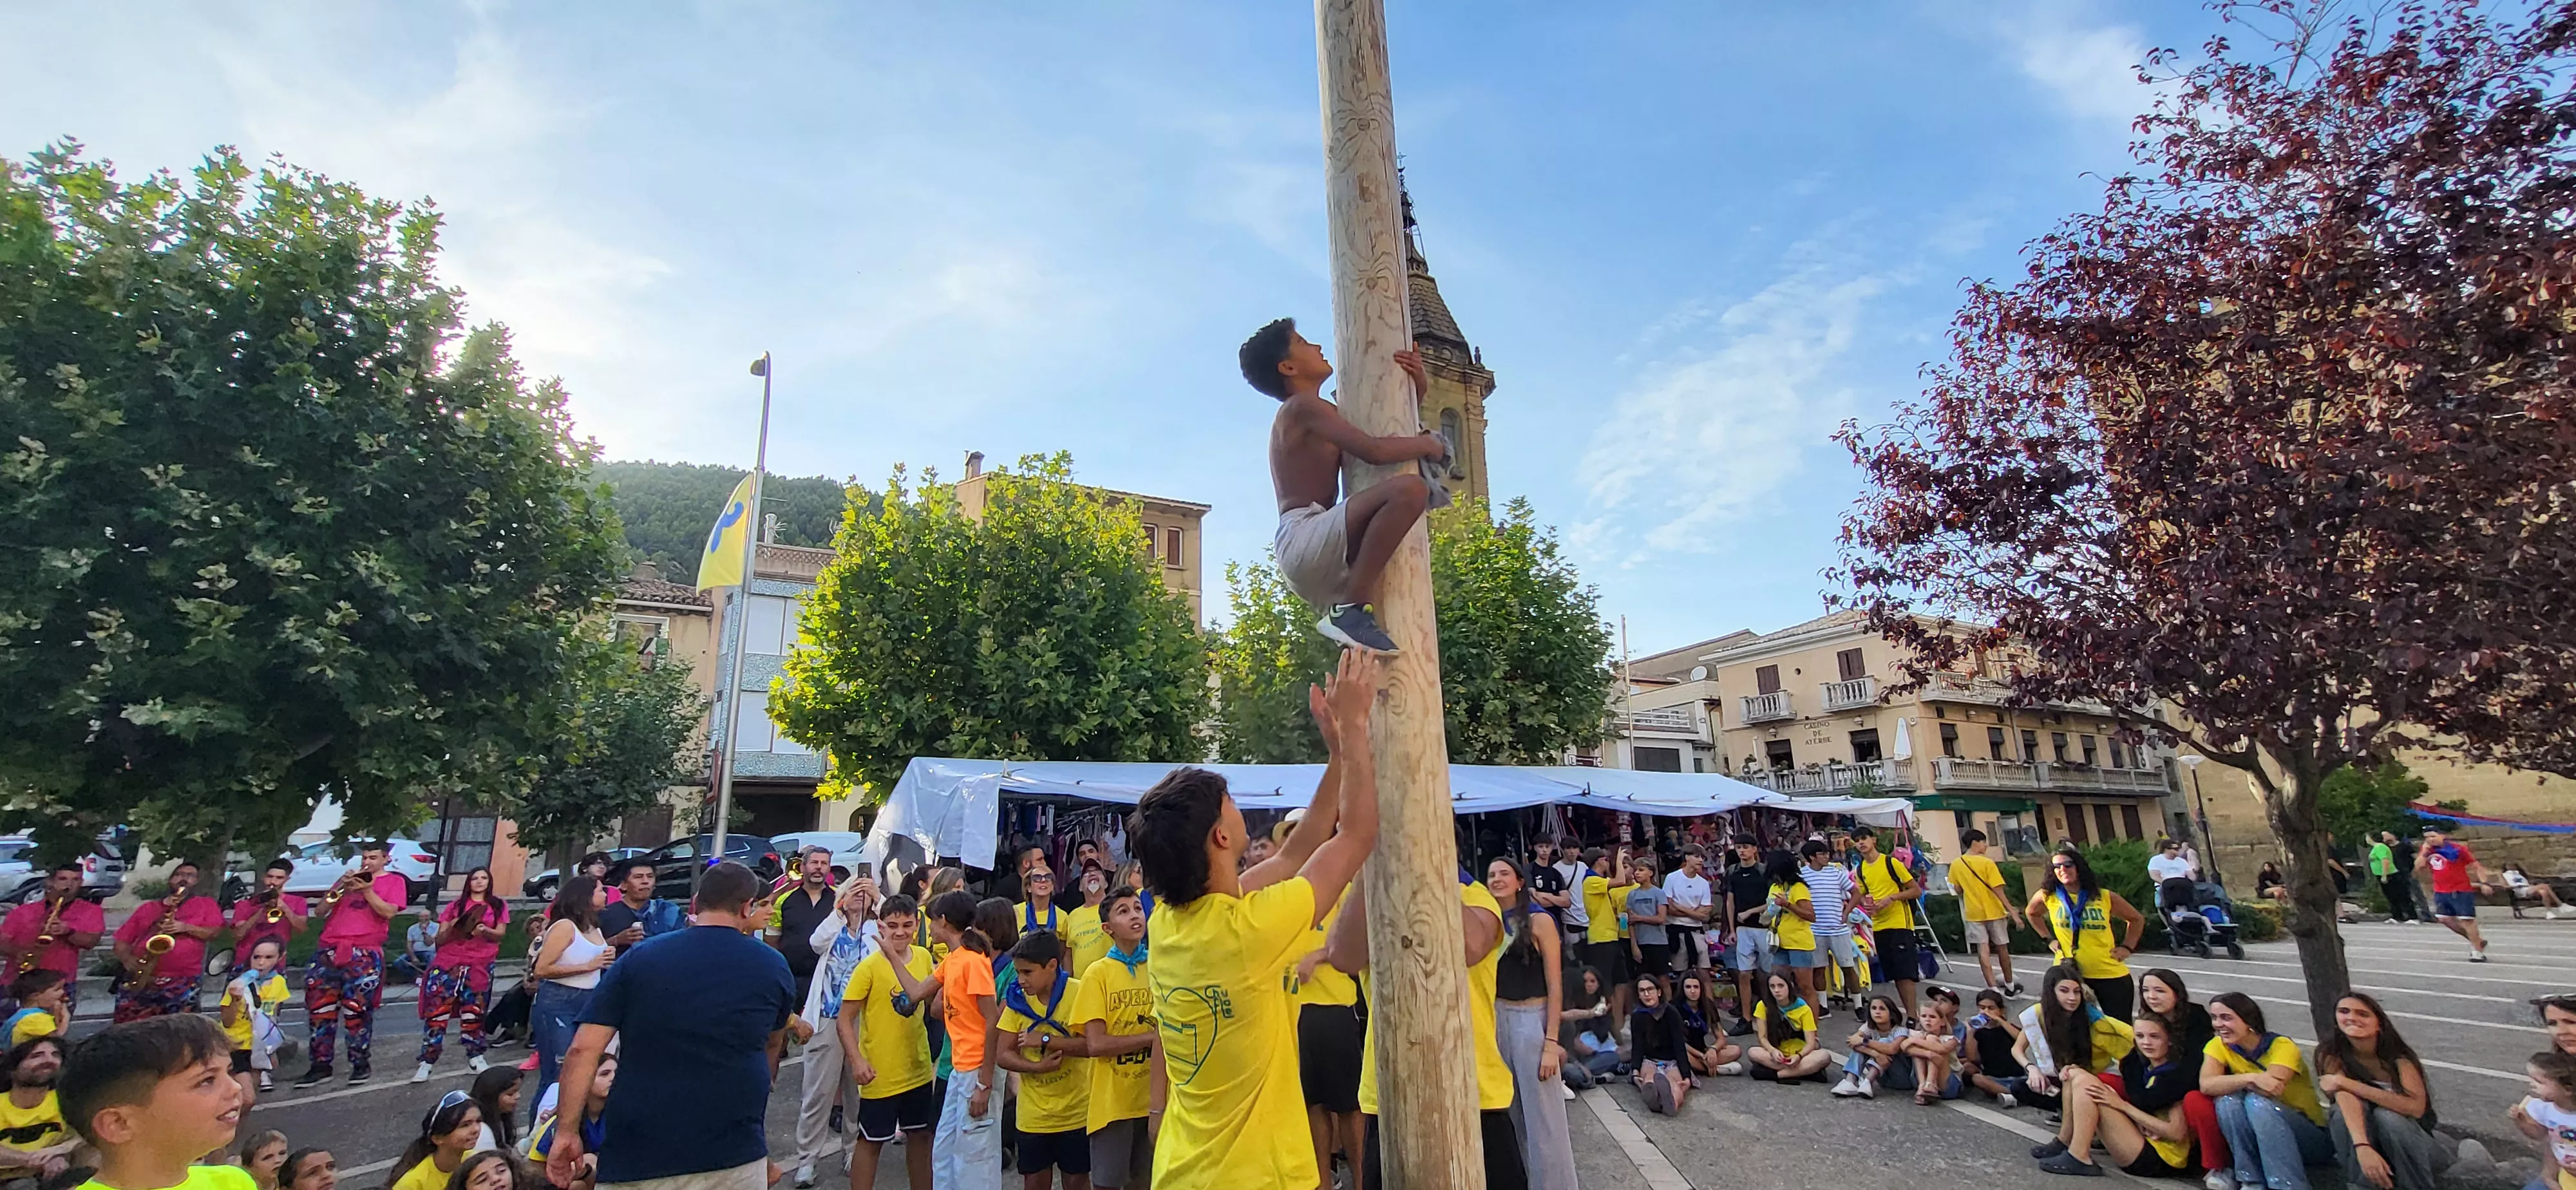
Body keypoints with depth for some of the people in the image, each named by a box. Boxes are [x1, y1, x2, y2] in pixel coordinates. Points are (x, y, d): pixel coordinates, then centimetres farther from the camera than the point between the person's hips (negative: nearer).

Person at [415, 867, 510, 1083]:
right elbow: (440, 939, 8)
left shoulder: (498, 905, 10)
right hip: (449, 962, 0)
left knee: (474, 1011, 3)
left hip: (480, 965, 0)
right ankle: (427, 1061, -5)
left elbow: (500, 934, 0)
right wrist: (452, 929, -14)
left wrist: (484, 930, -20)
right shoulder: (456, 905, 11)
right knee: (436, 1010, -8)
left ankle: (475, 1057, 9)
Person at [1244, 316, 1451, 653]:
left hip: (1315, 566, 10)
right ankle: (1353, 609, -26)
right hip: (1302, 540, -10)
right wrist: (1429, 443, 1)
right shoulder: (1303, 405, -3)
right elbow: (1375, 451, -17)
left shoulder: (1316, 414, 25)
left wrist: (1418, 387, 19)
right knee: (1410, 488, -29)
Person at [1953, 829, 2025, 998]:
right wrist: (2013, 911, -12)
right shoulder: (1987, 862, -13)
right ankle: (2010, 986, 25)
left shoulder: (1956, 865, 1)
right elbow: (1998, 890, -15)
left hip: (1974, 913, 3)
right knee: (2002, 948, 12)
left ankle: (1993, 988, -5)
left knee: (1983, 950, 1)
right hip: (1993, 911, -3)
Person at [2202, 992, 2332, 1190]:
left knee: (2257, 1101, -31)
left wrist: (2230, 1081, -18)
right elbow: (2206, 1085, -24)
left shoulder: (2282, 1046, -15)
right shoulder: (2219, 1046, -5)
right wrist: (2250, 1078, -38)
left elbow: (2270, 1091, -31)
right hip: (2258, 1139, 3)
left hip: (2310, 1137, -3)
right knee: (2227, 1099, -26)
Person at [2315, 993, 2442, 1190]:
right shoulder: (2332, 1053, -13)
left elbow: (2416, 1107, -29)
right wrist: (2363, 1148, -46)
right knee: (2342, 1111, -31)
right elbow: (2346, 1098, -29)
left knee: (2387, 1115, -32)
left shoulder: (2398, 1055, -14)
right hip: (2356, 1139, 0)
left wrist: (2345, 1083, -31)